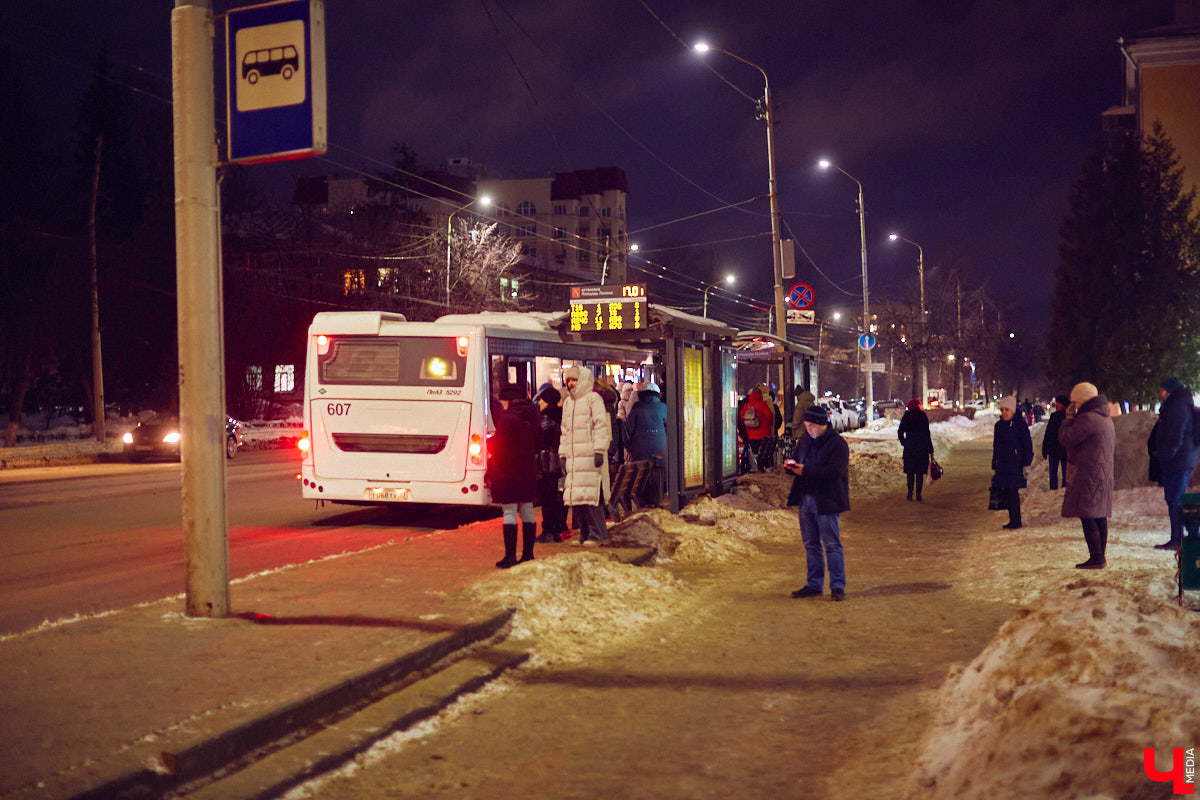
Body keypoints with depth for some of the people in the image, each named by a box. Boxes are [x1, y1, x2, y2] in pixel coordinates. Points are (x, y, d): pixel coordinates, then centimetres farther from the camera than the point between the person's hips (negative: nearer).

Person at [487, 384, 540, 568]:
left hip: (508, 472, -8)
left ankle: (510, 556, -7)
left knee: (509, 513, -6)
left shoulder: (507, 418, -14)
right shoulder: (530, 419, 10)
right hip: (528, 473, 8)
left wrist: (489, 472, -7)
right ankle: (528, 554, 16)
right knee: (527, 513, 11)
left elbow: (497, 448, -14)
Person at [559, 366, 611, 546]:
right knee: (574, 497, 3)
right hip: (573, 457, 7)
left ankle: (597, 534, -6)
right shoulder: (568, 402, 21)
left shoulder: (593, 398, -1)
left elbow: (601, 426, -8)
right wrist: (563, 454, 18)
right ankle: (585, 534, 10)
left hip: (589, 455, -7)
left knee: (589, 495, -12)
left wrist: (599, 451, -15)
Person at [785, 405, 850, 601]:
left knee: (832, 544, -4)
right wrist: (791, 464, -2)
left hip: (825, 501, -8)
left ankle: (838, 586, 3)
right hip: (805, 499, 8)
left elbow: (835, 471, -22)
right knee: (811, 545, 14)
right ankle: (814, 585, 22)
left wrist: (806, 471, -25)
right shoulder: (805, 440, 13)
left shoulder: (837, 444, -12)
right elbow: (795, 456, 24)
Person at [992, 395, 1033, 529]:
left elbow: (1028, 446, -4)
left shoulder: (1020, 424, -4)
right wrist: (994, 468, 18)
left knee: (1013, 493, -10)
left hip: (1015, 465, -6)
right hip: (1001, 465, 6)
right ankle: (1013, 520, 14)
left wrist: (1026, 465, -10)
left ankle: (1016, 521, -4)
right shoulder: (999, 425, 14)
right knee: (1005, 493, 5)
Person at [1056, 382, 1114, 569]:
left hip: (1088, 474, -10)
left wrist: (1069, 418, -3)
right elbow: (1112, 443, 28)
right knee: (1099, 517, 11)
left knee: (1087, 517, -9)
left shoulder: (1087, 418, -16)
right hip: (1103, 473, 10)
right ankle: (1100, 557, 15)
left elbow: (1066, 438, -17)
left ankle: (1096, 558, -12)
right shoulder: (1106, 418, 17)